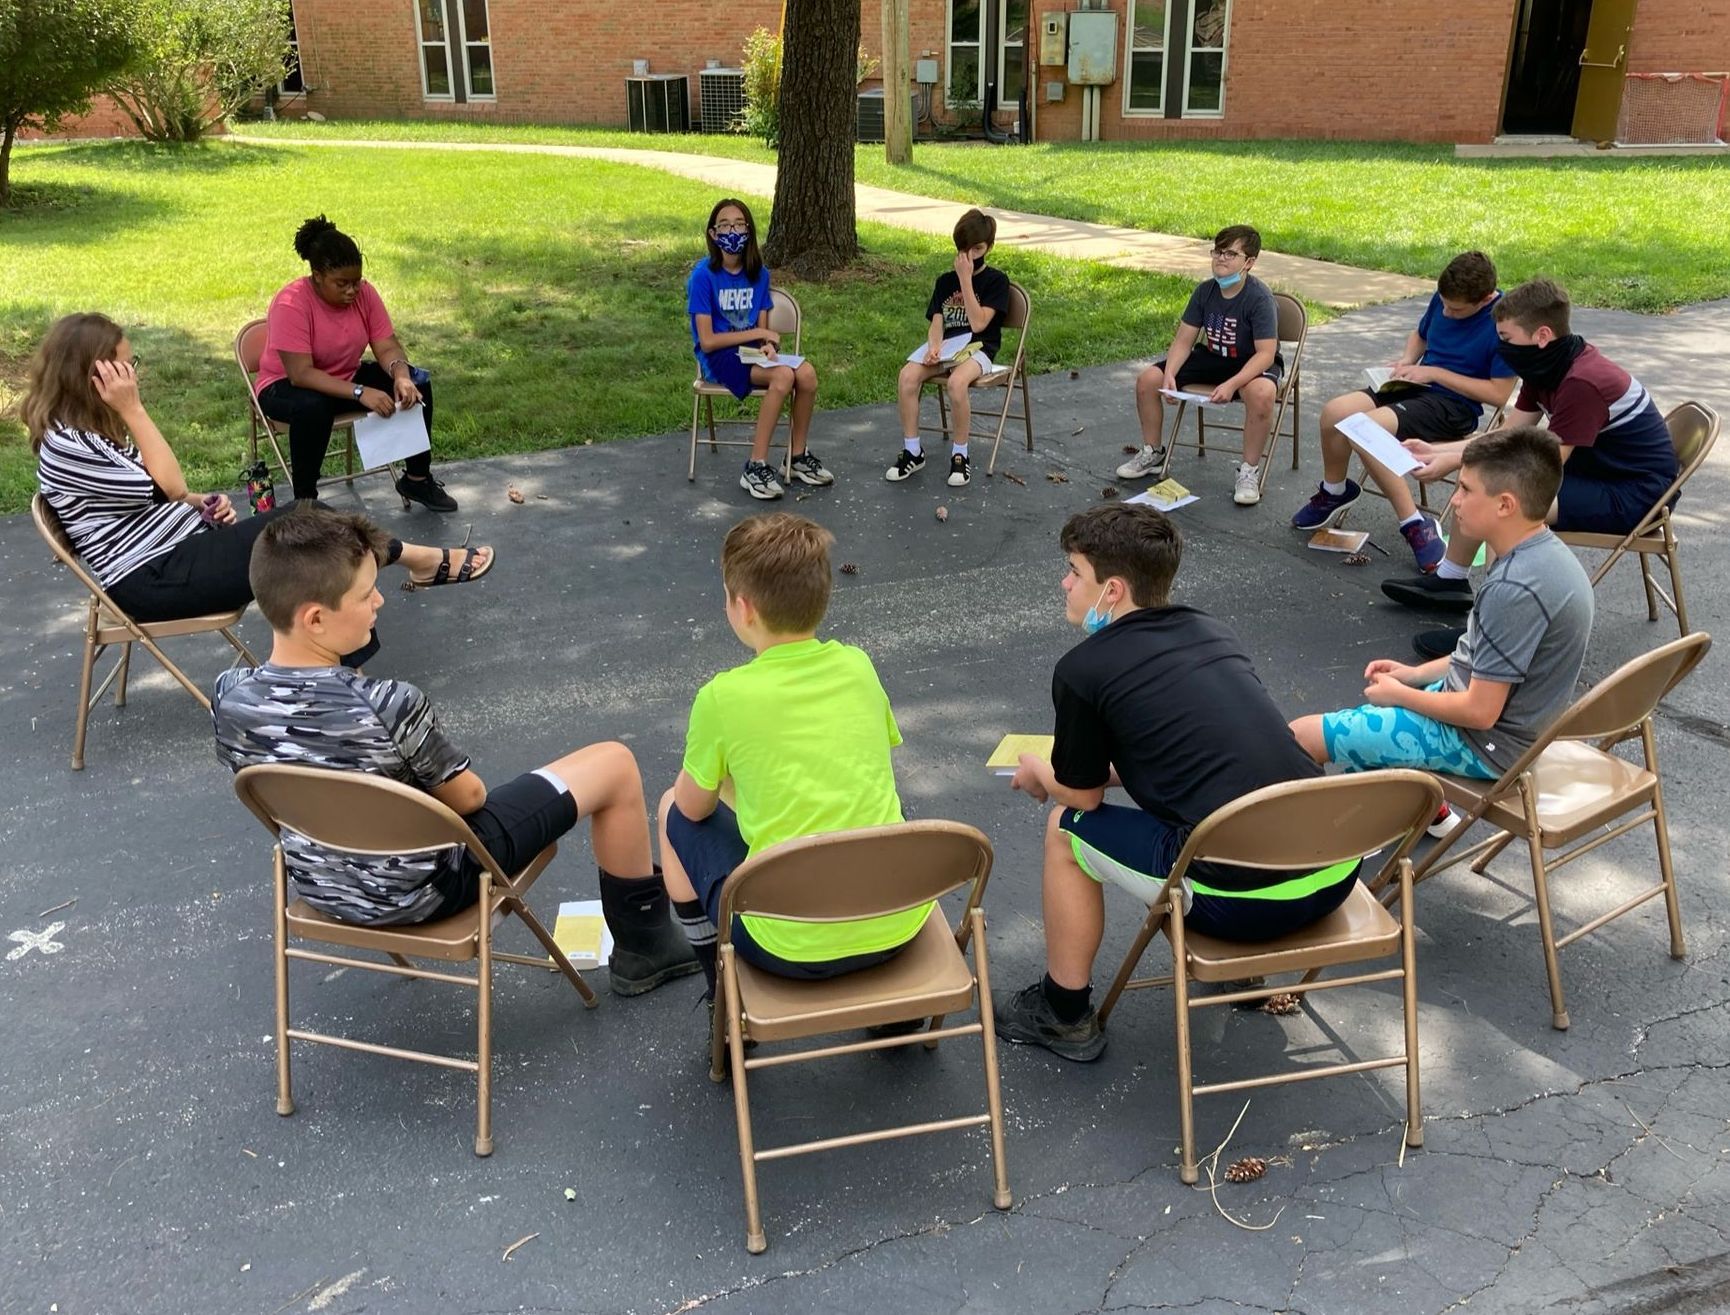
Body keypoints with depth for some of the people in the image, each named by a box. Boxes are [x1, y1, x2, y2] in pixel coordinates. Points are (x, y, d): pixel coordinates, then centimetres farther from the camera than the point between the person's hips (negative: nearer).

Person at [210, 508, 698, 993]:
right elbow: (468, 797, -17)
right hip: (424, 889, -7)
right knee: (616, 765, 2)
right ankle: (644, 946, 21)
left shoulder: (229, 697, -16)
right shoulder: (388, 707, -34)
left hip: (318, 888, 7)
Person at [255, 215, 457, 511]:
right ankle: (305, 500, -24)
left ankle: (417, 478, -1)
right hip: (288, 386, -6)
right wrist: (360, 393, -41)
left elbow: (387, 347, -10)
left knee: (417, 383, -13)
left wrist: (401, 375, -33)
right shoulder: (291, 305, -27)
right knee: (313, 407, -40)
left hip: (347, 377, 6)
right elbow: (301, 374, -33)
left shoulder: (364, 293, -11)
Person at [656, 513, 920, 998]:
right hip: (898, 925, 4)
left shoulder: (723, 697, -12)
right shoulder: (859, 666, 1)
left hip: (792, 945, -4)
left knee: (676, 815, 18)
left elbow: (694, 807, 5)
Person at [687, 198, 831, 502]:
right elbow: (707, 341, -14)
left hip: (752, 352, 5)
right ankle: (756, 467, -25)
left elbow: (763, 331, 8)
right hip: (717, 357, -5)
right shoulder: (703, 275, -11)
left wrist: (767, 346, -16)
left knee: (807, 372, -22)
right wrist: (758, 333, -12)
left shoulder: (759, 274, 5)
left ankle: (798, 456, -3)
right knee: (783, 375, -31)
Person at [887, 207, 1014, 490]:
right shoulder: (945, 280, 14)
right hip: (945, 347, 4)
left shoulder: (996, 280, 0)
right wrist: (934, 348, -18)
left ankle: (960, 455, -20)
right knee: (907, 376, -26)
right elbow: (936, 323, 5)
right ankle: (912, 451, -15)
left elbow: (978, 323, -12)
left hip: (978, 349, -4)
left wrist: (966, 278, -13)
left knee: (956, 382, -38)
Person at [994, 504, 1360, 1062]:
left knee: (1067, 826, 13)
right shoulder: (1214, 630, 15)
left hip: (1245, 902, -7)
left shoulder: (1082, 669, -4)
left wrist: (1035, 771, 32)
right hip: (1337, 873, 7)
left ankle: (1064, 1014, 26)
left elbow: (1082, 793, 11)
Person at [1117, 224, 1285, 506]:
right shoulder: (1205, 290, -6)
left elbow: (1265, 354, -28)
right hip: (1211, 358, 6)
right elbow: (1184, 339, -4)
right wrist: (1169, 374, -23)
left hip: (1252, 365, -6)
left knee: (1261, 393, -41)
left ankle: (1249, 471, -22)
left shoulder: (1259, 298, -23)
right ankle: (1152, 454, 13)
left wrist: (1231, 385, -42)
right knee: (1147, 379, -8)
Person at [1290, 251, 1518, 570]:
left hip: (1457, 405, -7)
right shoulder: (1443, 299, 3)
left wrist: (1435, 372, -16)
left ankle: (1414, 525, -19)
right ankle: (1333, 492, 11)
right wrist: (1407, 361, 2)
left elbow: (1499, 393, -17)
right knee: (1334, 412, -15)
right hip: (1418, 386, 7)